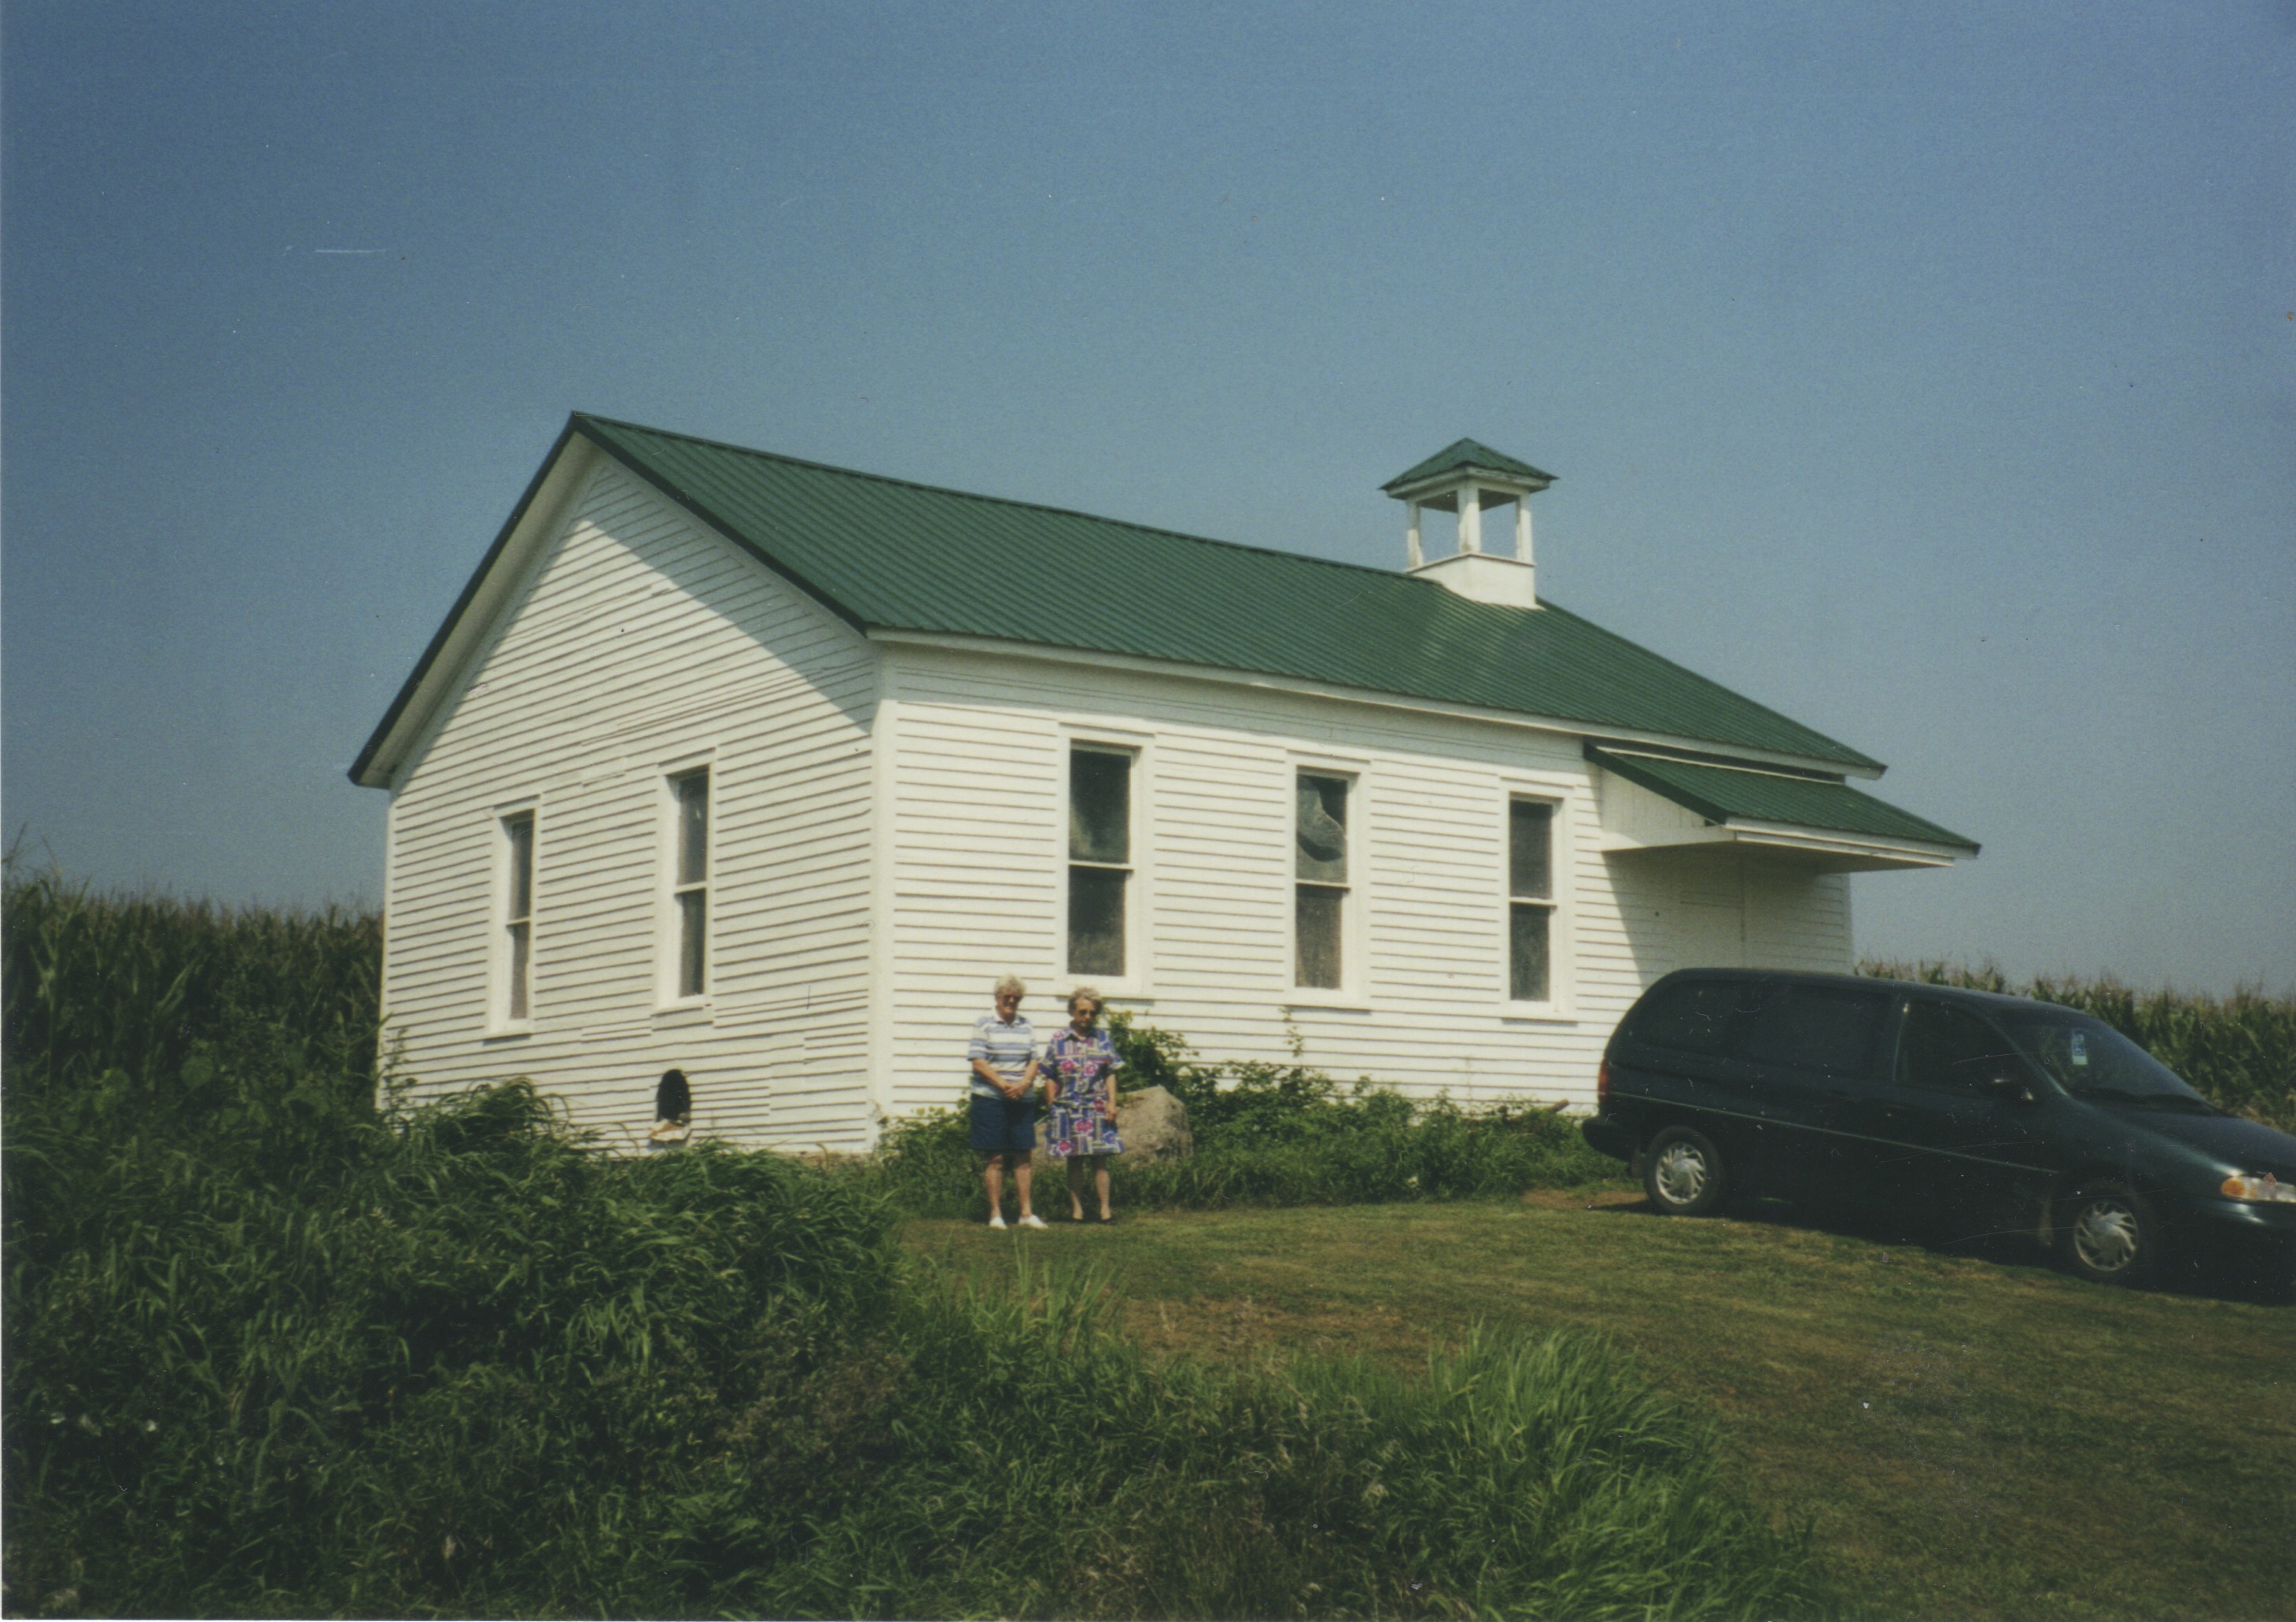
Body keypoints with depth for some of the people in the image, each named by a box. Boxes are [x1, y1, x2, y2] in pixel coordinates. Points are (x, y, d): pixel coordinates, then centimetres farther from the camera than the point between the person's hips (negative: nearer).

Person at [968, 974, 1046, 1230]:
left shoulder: (1026, 1026, 12)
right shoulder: (984, 1024, -1)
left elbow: (1034, 1060, 9)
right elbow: (978, 1062, -7)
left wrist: (1025, 1083, -10)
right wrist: (1003, 1085, -16)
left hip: (1022, 1100, 4)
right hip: (990, 1099, -4)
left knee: (1022, 1157, 6)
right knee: (994, 1158, -1)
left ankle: (1026, 1213, 10)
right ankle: (995, 1213, 5)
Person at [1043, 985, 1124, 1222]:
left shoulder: (1103, 1039, 7)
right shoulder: (1059, 1041, 3)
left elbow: (1111, 1075, 7)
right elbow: (1050, 1078, 4)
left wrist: (1111, 1103, -2)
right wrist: (1052, 1107, 0)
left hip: (1097, 1108, 0)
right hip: (1068, 1108, 0)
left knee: (1100, 1159, 1)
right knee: (1074, 1161, 6)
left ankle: (1105, 1209, 5)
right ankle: (1076, 1209, 11)